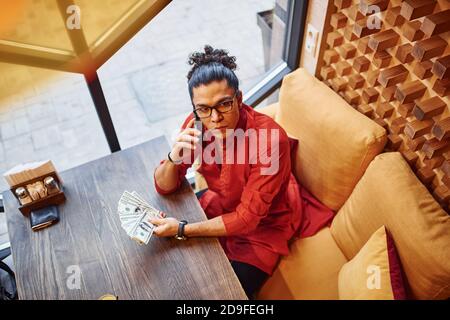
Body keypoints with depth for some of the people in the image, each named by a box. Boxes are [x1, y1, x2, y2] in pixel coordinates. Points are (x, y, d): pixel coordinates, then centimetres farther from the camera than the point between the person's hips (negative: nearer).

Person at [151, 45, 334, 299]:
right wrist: (174, 158, -32)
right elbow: (165, 188, -11)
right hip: (221, 207, 5)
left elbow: (247, 218, -28)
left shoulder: (270, 140, -34)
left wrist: (182, 229, -29)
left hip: (262, 225, -4)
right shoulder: (196, 125, -17)